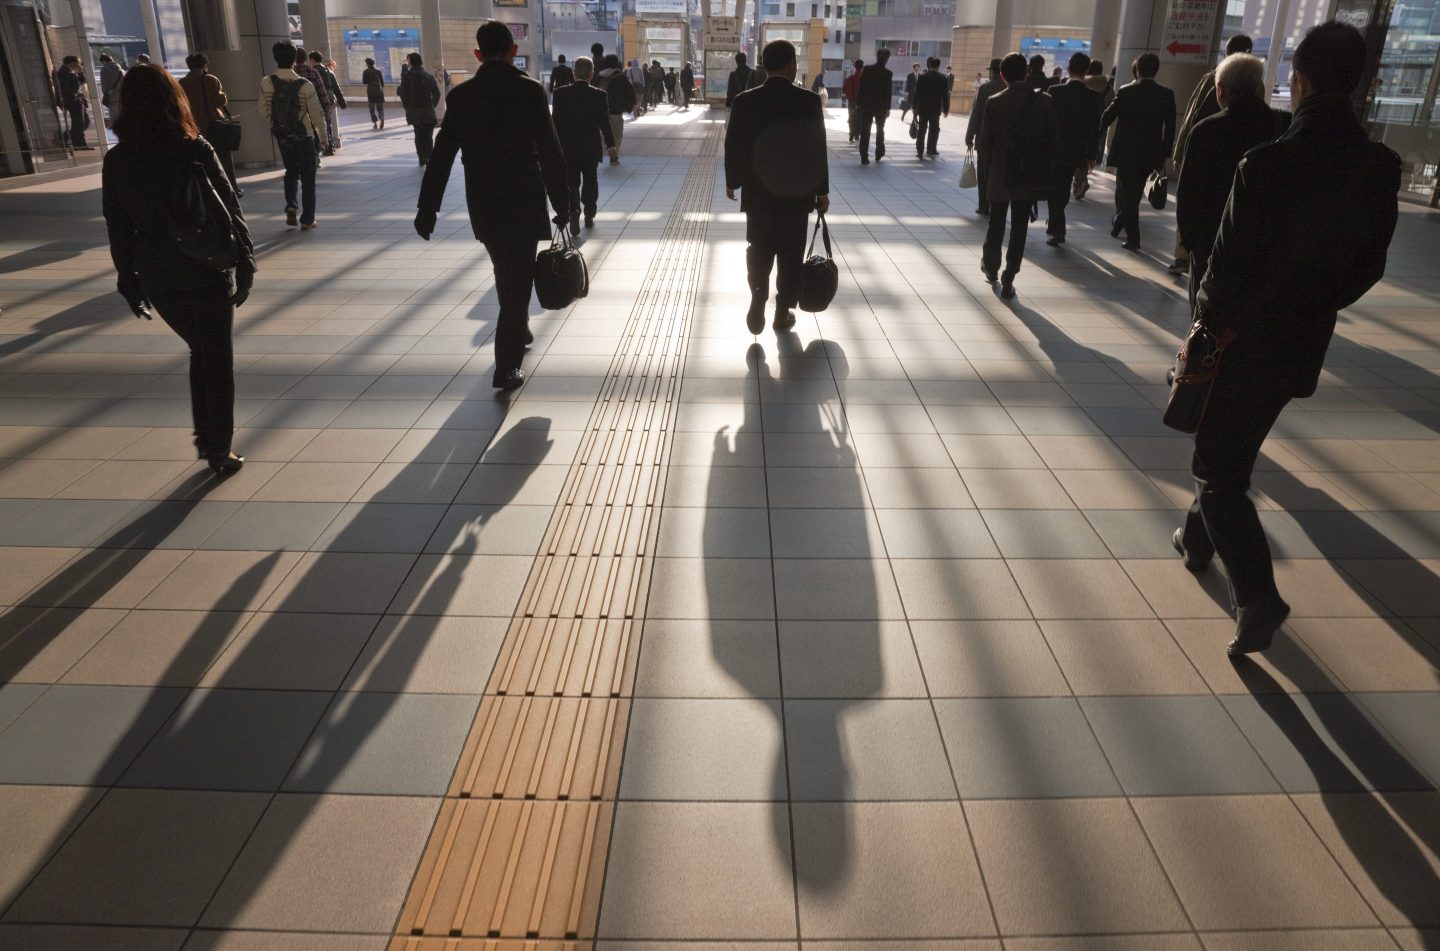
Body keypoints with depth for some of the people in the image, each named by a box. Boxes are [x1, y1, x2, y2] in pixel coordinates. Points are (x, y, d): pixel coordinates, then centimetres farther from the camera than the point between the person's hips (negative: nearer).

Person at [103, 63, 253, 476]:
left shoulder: (116, 160, -1)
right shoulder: (194, 150, -12)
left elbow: (118, 228, 3)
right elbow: (229, 210, -11)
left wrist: (129, 280, 12)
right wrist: (245, 263, -1)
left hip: (157, 278, 4)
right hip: (207, 272, -4)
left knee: (200, 351, 23)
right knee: (218, 360, 9)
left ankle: (205, 437, 25)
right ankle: (219, 450, 13)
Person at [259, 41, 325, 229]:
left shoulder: (266, 83, -9)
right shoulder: (305, 85, -17)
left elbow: (264, 112, -5)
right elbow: (317, 115, -12)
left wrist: (275, 126, 14)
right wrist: (321, 130, 9)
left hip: (281, 136, 3)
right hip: (304, 136, -3)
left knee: (291, 171, 23)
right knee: (307, 178, 8)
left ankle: (291, 207, 4)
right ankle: (307, 220, 8)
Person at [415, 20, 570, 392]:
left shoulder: (460, 96, 1)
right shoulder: (530, 90, -8)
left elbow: (441, 156, 1)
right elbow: (550, 153, -11)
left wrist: (427, 209, 5)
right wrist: (562, 204, -2)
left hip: (483, 206, 4)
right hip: (523, 203, -4)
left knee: (508, 275, 24)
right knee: (517, 280, 1)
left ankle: (518, 331, 43)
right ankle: (506, 367, -3)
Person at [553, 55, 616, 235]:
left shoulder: (560, 93, -6)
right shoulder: (599, 95, -9)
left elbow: (556, 121, -4)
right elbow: (604, 122, -5)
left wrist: (556, 144, 5)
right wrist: (610, 144, 6)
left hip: (567, 148, 0)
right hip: (591, 148, 0)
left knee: (571, 183, 5)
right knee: (590, 182, 15)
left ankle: (574, 215, -15)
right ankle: (589, 216, 21)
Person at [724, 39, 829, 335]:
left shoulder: (744, 101, -6)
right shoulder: (809, 101, -9)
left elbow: (733, 145, 0)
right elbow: (818, 149, -7)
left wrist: (732, 182, 14)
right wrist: (822, 190, 2)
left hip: (757, 191, 1)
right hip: (796, 192, -1)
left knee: (759, 249, 15)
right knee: (790, 254, 11)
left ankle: (758, 298, -6)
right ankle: (783, 312, 17)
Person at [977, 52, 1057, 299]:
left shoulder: (994, 102, -9)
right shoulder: (1045, 102, -5)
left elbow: (985, 141, -6)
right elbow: (1051, 140, -3)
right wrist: (1047, 174, 6)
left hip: (1001, 173, 0)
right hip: (1030, 174, 1)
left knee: (996, 224, 18)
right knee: (1019, 227, 6)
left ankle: (990, 266, 35)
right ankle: (1008, 281, 4)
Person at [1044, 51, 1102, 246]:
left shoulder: (1055, 91, -11)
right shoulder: (1093, 96, -5)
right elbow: (1094, 128, -3)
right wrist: (1091, 155, 6)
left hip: (1054, 149, -3)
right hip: (1077, 152, 3)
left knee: (1054, 190, 4)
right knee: (1064, 190, 18)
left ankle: (1057, 230, -2)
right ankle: (1055, 223, 32)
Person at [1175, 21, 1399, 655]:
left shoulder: (1266, 163, -22)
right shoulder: (1380, 167, -3)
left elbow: (1229, 261, -19)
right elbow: (1368, 267, 3)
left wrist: (1206, 328, -5)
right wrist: (1313, 307, 16)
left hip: (1244, 340, -6)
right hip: (1304, 342, 6)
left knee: (1218, 466, 3)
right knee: (1231, 453, 24)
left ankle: (1258, 598, -8)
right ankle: (1199, 539, 42)